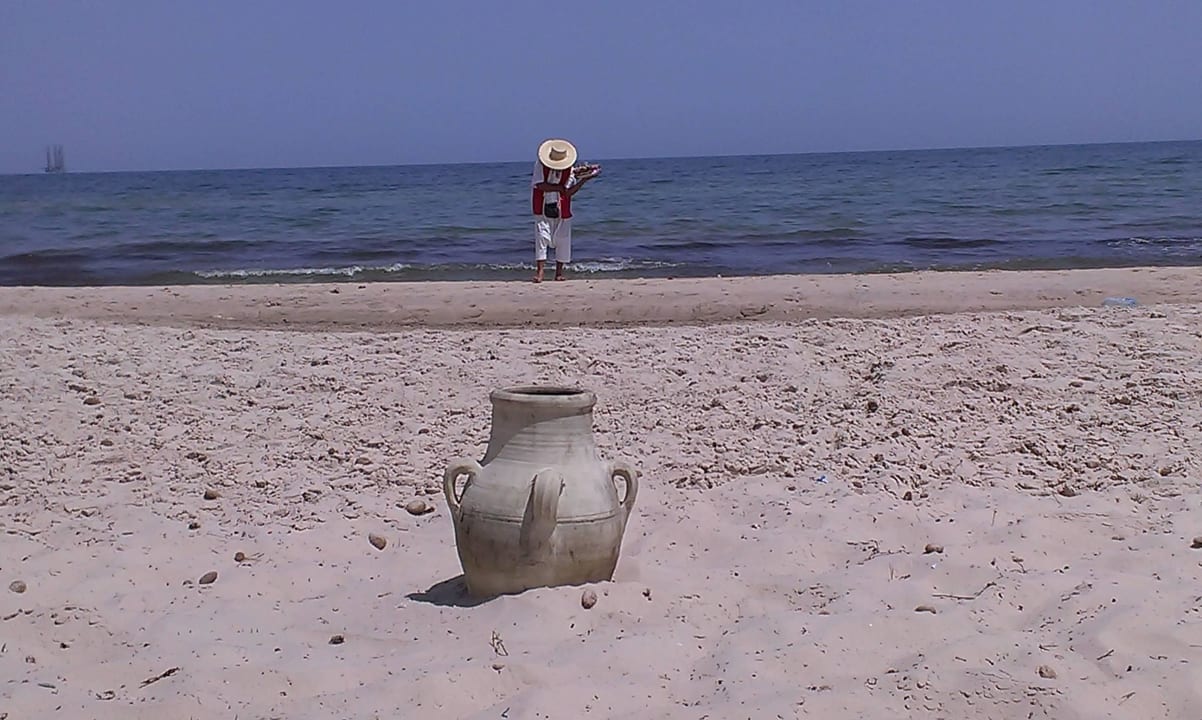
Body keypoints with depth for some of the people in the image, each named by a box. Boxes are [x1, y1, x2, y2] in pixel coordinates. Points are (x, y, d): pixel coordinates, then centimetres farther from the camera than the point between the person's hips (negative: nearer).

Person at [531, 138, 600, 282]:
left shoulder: (569, 170, -7)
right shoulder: (540, 164, -10)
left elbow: (568, 192, -18)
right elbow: (540, 185, -18)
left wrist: (585, 179, -26)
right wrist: (560, 187, -18)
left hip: (562, 208, 2)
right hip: (542, 208, -1)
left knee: (562, 238, 4)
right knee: (541, 235, -13)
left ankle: (559, 272, 16)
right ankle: (539, 271, -14)